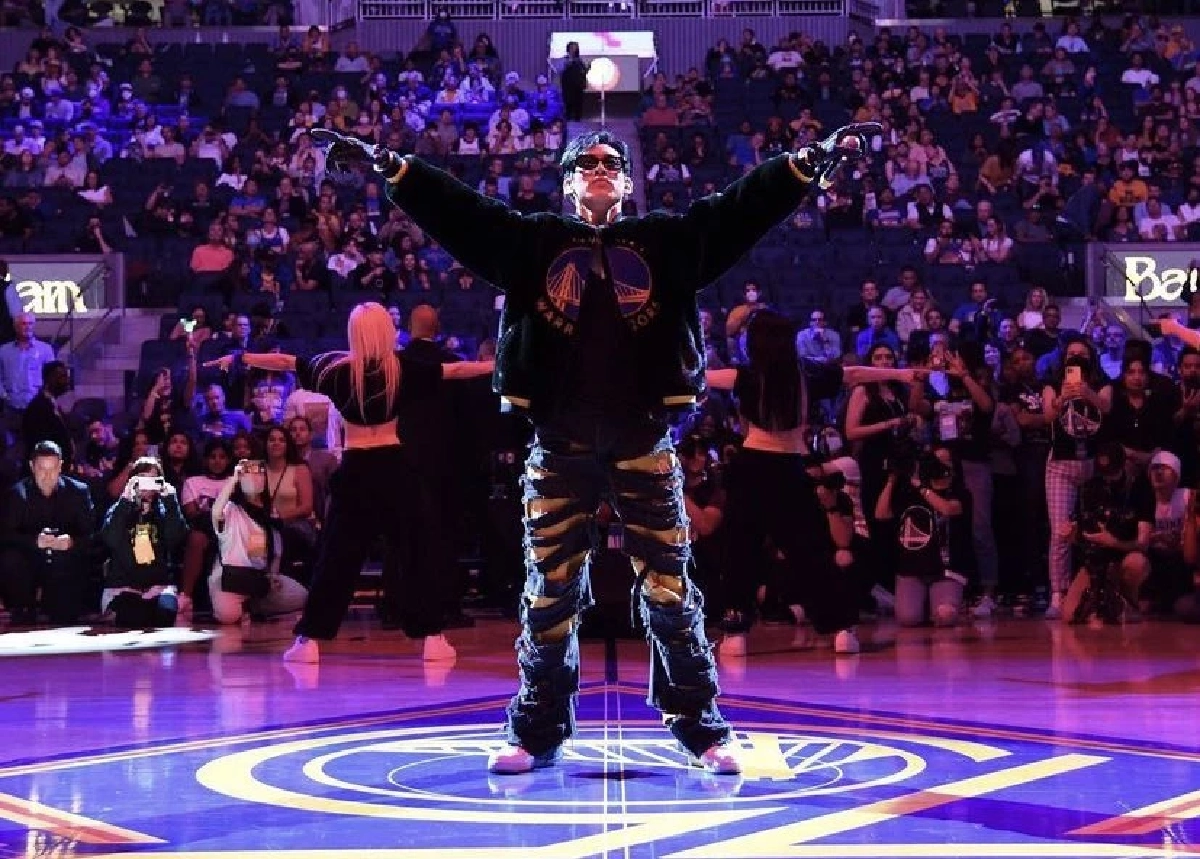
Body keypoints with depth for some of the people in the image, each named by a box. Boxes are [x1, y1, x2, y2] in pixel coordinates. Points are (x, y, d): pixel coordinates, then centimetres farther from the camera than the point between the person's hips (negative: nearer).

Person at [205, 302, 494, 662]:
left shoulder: (338, 368, -3)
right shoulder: (404, 369, -3)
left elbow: (285, 361, 3)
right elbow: (454, 370, 3)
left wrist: (239, 358, 13)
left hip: (355, 470, 0)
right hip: (395, 468, 0)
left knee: (337, 555, 5)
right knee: (418, 552, 6)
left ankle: (310, 640, 4)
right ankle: (432, 638, 4)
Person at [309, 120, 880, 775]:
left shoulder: (669, 241, 10)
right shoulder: (533, 242, 10)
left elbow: (743, 207, 3)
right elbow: (456, 211, 3)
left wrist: (811, 162, -8)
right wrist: (391, 167, -8)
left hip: (645, 448, 0)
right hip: (559, 451, 1)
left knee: (670, 592, 2)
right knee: (549, 594, 6)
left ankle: (701, 727, 10)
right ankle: (539, 732, 15)